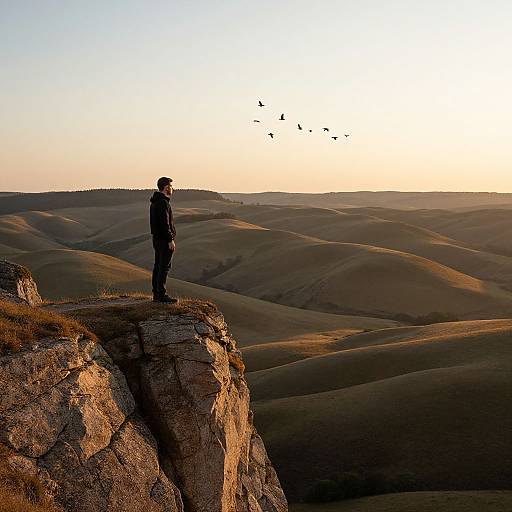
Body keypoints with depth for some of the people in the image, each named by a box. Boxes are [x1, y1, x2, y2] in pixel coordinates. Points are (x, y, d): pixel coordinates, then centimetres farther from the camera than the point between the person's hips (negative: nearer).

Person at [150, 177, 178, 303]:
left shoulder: (154, 202, 15)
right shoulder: (163, 202, -17)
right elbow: (165, 223, -22)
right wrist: (170, 240, -20)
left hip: (157, 239, 10)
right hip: (165, 239, -10)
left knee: (158, 266, 11)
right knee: (164, 267, -7)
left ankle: (156, 294, 15)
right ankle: (162, 294, -7)